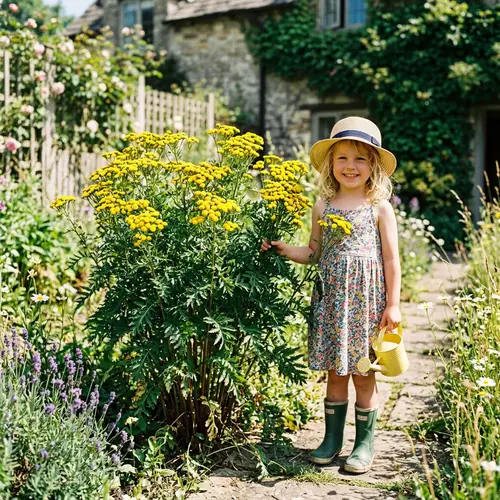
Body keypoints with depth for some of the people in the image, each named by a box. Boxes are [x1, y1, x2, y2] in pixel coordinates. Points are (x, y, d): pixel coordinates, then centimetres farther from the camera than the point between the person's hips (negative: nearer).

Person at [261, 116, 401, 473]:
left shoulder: (380, 208, -2)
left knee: (363, 374, 4)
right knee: (335, 372, 10)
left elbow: (391, 260, -1)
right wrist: (284, 250, -1)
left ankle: (365, 444, 17)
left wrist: (392, 305, -5)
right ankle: (333, 439, 23)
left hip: (366, 300, -3)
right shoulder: (323, 207, 7)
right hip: (330, 300, 3)